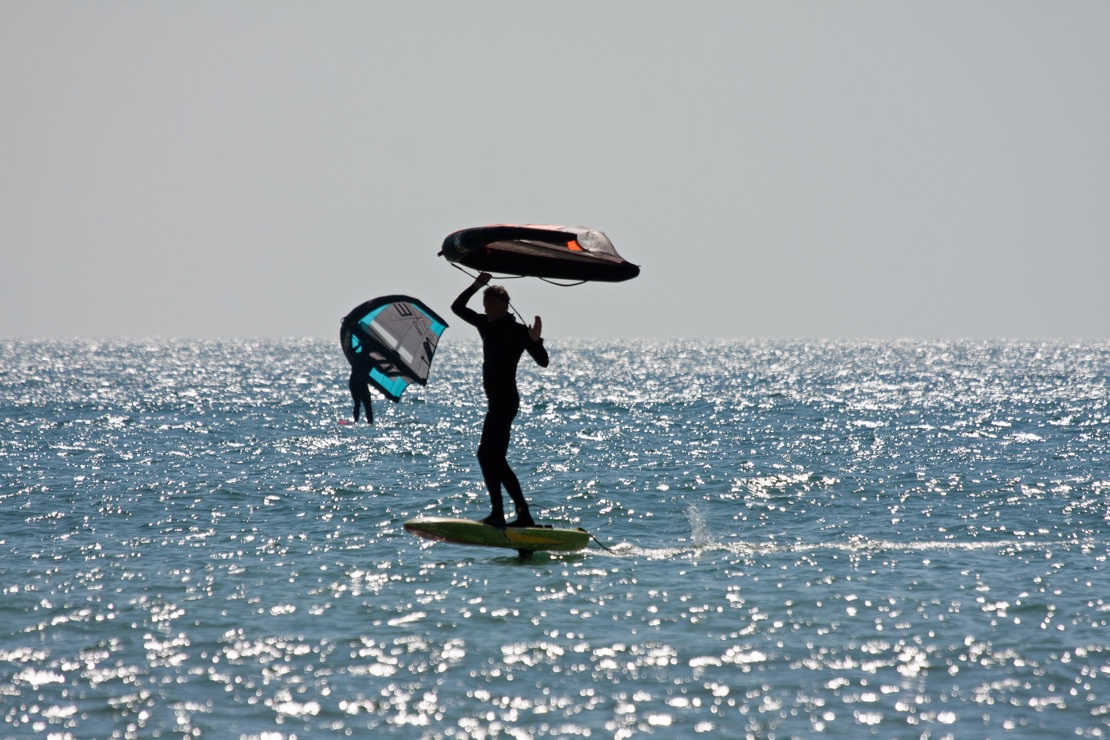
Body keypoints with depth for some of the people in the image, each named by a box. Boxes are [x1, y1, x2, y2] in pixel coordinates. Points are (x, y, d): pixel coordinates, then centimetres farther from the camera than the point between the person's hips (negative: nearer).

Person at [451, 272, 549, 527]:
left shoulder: (517, 331, -9)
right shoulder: (486, 324, 12)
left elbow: (543, 361, -11)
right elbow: (457, 307, 16)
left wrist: (534, 340, -28)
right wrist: (476, 286, 4)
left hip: (505, 399, -9)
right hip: (496, 399, 9)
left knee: (486, 453, -16)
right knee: (498, 460, 9)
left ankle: (498, 514, -20)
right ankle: (524, 516, 11)